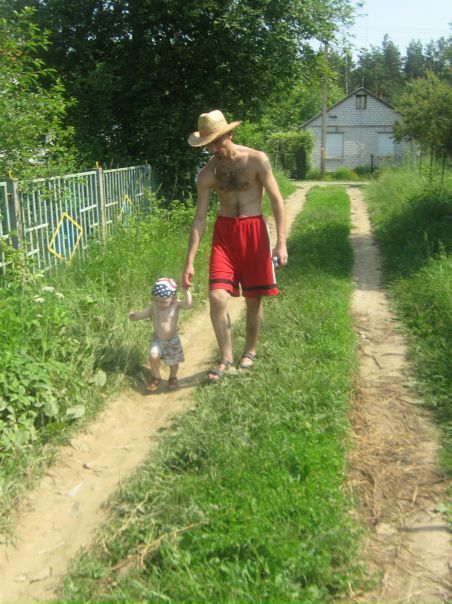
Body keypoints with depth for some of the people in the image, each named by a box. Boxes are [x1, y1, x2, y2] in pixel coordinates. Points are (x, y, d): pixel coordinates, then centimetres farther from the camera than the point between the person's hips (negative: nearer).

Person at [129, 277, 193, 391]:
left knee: (173, 361, 10)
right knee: (154, 356, -17)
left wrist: (186, 291, -41)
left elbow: (189, 305, -34)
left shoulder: (176, 304, -20)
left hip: (172, 340, -1)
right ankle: (155, 378, 10)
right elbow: (146, 313, 2)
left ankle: (173, 378, 42)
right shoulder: (154, 305, -13)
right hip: (157, 339, 1)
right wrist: (137, 315, -15)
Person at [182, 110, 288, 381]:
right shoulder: (207, 174, -1)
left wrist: (281, 242, -14)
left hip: (253, 230, -2)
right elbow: (199, 218, 1)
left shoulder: (256, 160, -8)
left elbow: (277, 200, -6)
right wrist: (190, 261, -3)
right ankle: (226, 357, 4)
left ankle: (250, 351, 27)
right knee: (217, 296, -11)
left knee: (254, 298, 6)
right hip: (224, 231, 2)